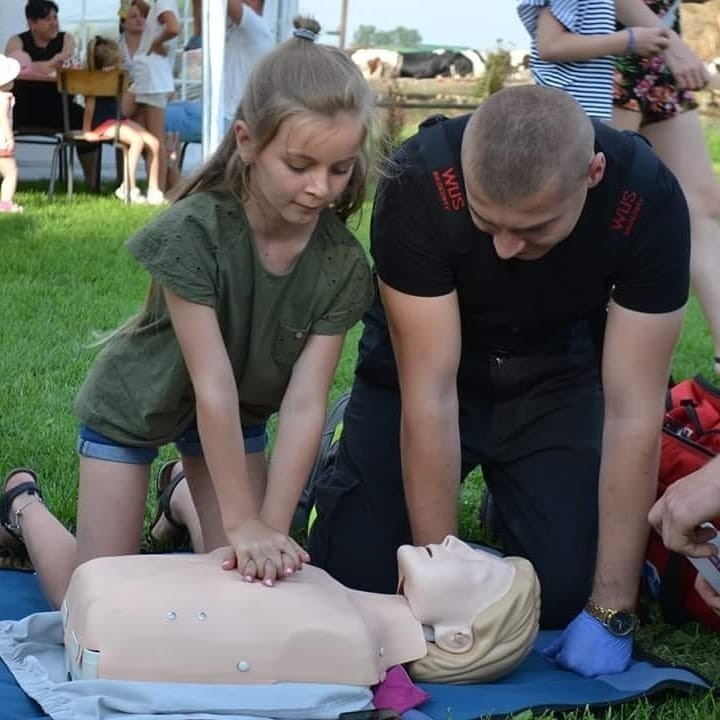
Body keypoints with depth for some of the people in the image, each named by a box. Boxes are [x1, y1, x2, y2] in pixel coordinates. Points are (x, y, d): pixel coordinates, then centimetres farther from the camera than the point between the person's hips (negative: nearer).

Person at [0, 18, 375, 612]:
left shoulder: (342, 265, -23)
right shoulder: (193, 232, -35)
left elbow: (304, 404, -24)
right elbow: (212, 387, -34)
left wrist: (272, 529, -30)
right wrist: (244, 523, -32)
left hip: (241, 411, 4)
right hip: (137, 400, -4)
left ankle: (183, 496, 32)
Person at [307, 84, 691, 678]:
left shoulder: (649, 200, -29)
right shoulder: (418, 185, -33)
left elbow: (633, 413, -26)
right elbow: (429, 395, -30)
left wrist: (611, 610, -26)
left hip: (553, 372, 1)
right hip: (423, 361, -1)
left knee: (567, 592, -15)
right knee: (354, 582, -11)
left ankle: (511, 498, 18)